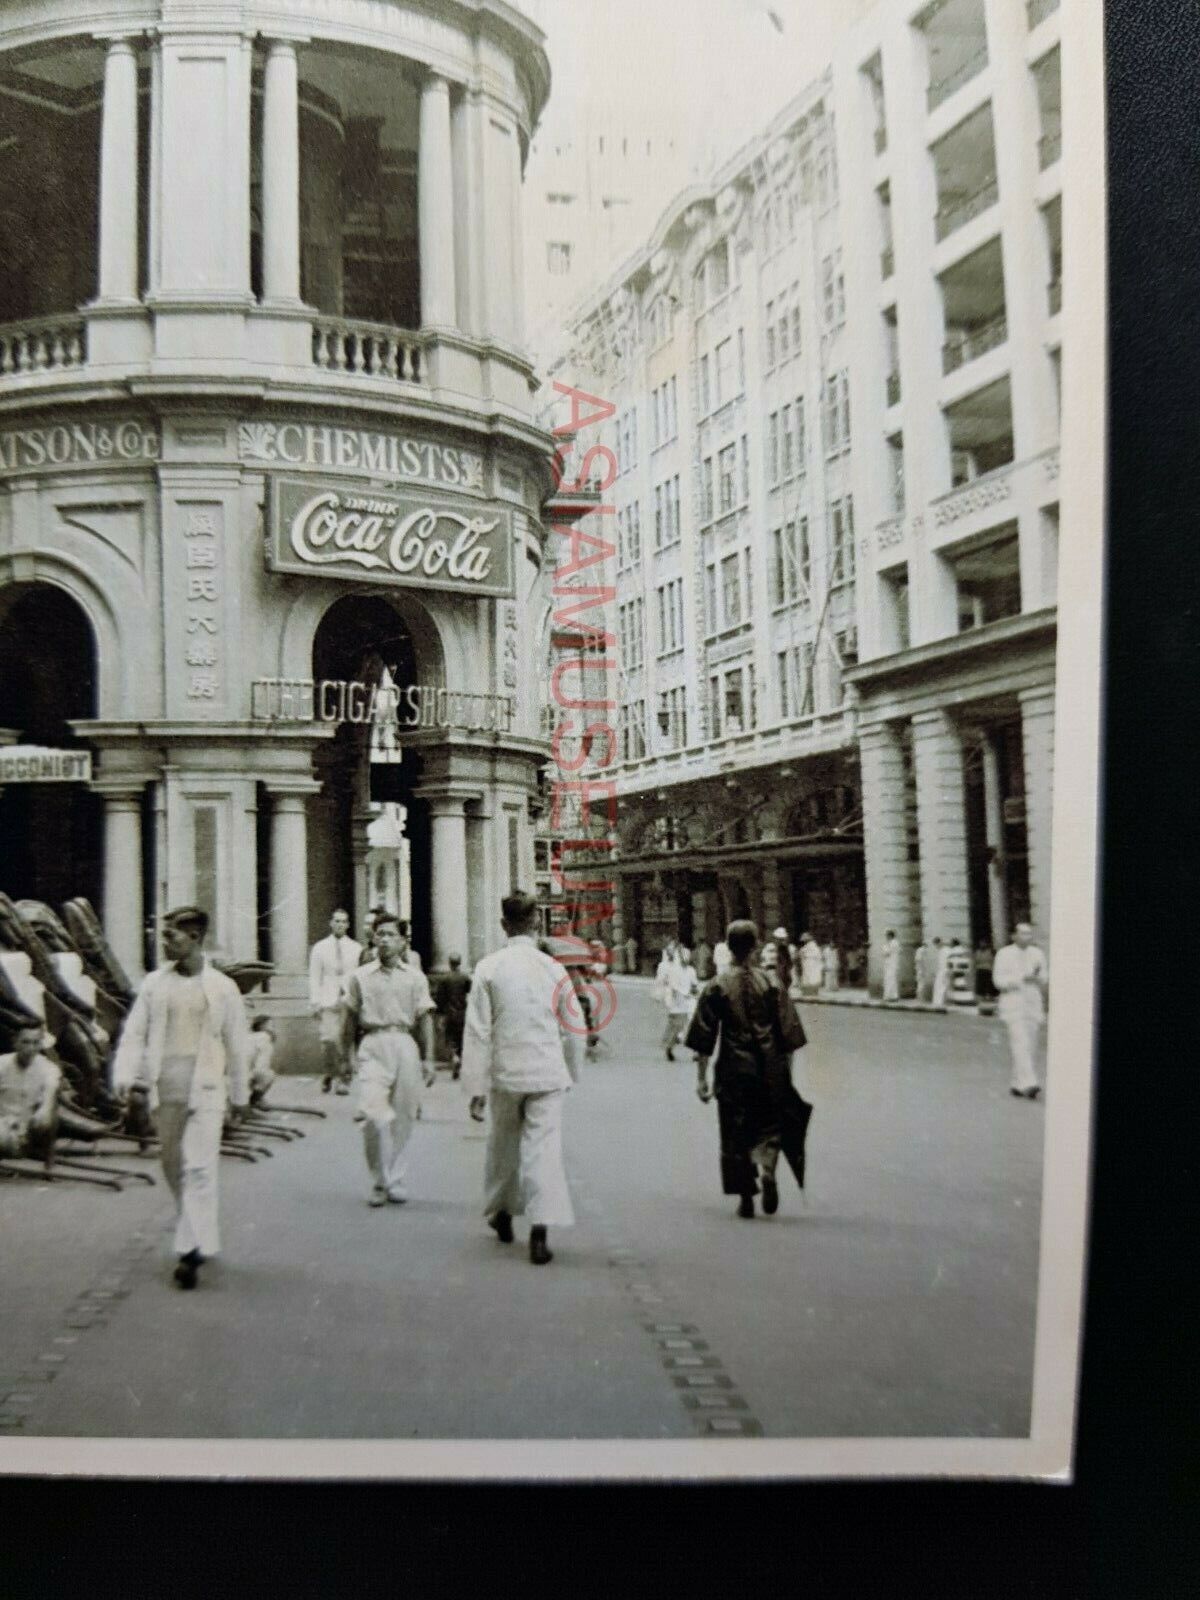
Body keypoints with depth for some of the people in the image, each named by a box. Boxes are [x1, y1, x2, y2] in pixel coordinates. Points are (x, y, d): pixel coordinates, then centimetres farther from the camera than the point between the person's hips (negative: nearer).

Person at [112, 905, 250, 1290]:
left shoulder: (221, 987, -1)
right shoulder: (155, 983, 5)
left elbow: (236, 1043, 5)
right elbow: (135, 1032, 3)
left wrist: (240, 1094, 10)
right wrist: (126, 1075, -13)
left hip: (205, 1086, -4)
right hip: (166, 1086, 4)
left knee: (199, 1166, -10)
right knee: (173, 1164, 12)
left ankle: (194, 1248, -8)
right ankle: (200, 1231, 30)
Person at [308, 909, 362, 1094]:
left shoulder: (356, 948, 11)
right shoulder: (320, 948, 11)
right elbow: (314, 977, 9)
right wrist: (315, 1002, 0)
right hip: (327, 1001, -1)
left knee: (346, 1041, -5)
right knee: (329, 1040, -14)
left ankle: (343, 1080, 4)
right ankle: (328, 1075, 5)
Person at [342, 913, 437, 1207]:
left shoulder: (415, 978, 10)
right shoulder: (360, 977, 9)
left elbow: (425, 1019, 9)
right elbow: (351, 1019, 13)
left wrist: (428, 1059, 4)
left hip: (405, 1044, 1)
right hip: (372, 1045, -1)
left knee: (403, 1117, 4)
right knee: (374, 1115, -15)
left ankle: (395, 1180, 18)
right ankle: (379, 1182, -3)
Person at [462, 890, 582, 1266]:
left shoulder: (489, 968, -6)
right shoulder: (552, 968, -1)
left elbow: (478, 1031, -7)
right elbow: (570, 1029, 7)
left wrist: (477, 1086, -3)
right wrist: (572, 1072, 22)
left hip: (506, 1072, 0)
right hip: (548, 1073, 0)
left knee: (503, 1143, 19)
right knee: (544, 1148, -1)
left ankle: (501, 1212, 37)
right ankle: (540, 1231, -9)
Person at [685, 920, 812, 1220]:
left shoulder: (716, 987, -5)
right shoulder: (771, 983, -2)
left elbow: (704, 1038, -5)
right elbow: (788, 1032, 0)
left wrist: (701, 1077, 1)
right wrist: (787, 1071, 9)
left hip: (733, 1068, -1)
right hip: (770, 1068, 1)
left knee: (736, 1132, 10)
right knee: (770, 1125, 16)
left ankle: (746, 1197, 10)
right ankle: (768, 1171, -11)